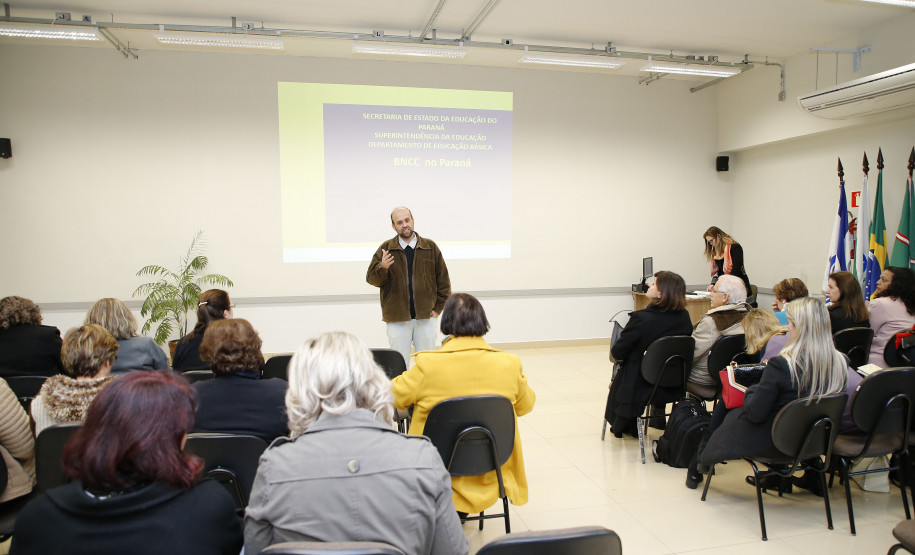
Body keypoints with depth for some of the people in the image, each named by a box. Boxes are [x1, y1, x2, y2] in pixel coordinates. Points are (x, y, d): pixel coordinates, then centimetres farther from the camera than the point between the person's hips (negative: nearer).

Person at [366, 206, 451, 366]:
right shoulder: (386, 249, 2)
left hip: (425, 317, 1)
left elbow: (443, 279, 9)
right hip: (396, 319, -1)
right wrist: (382, 268, -22)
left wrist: (438, 308, 3)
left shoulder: (430, 247, 4)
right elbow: (371, 278, -1)